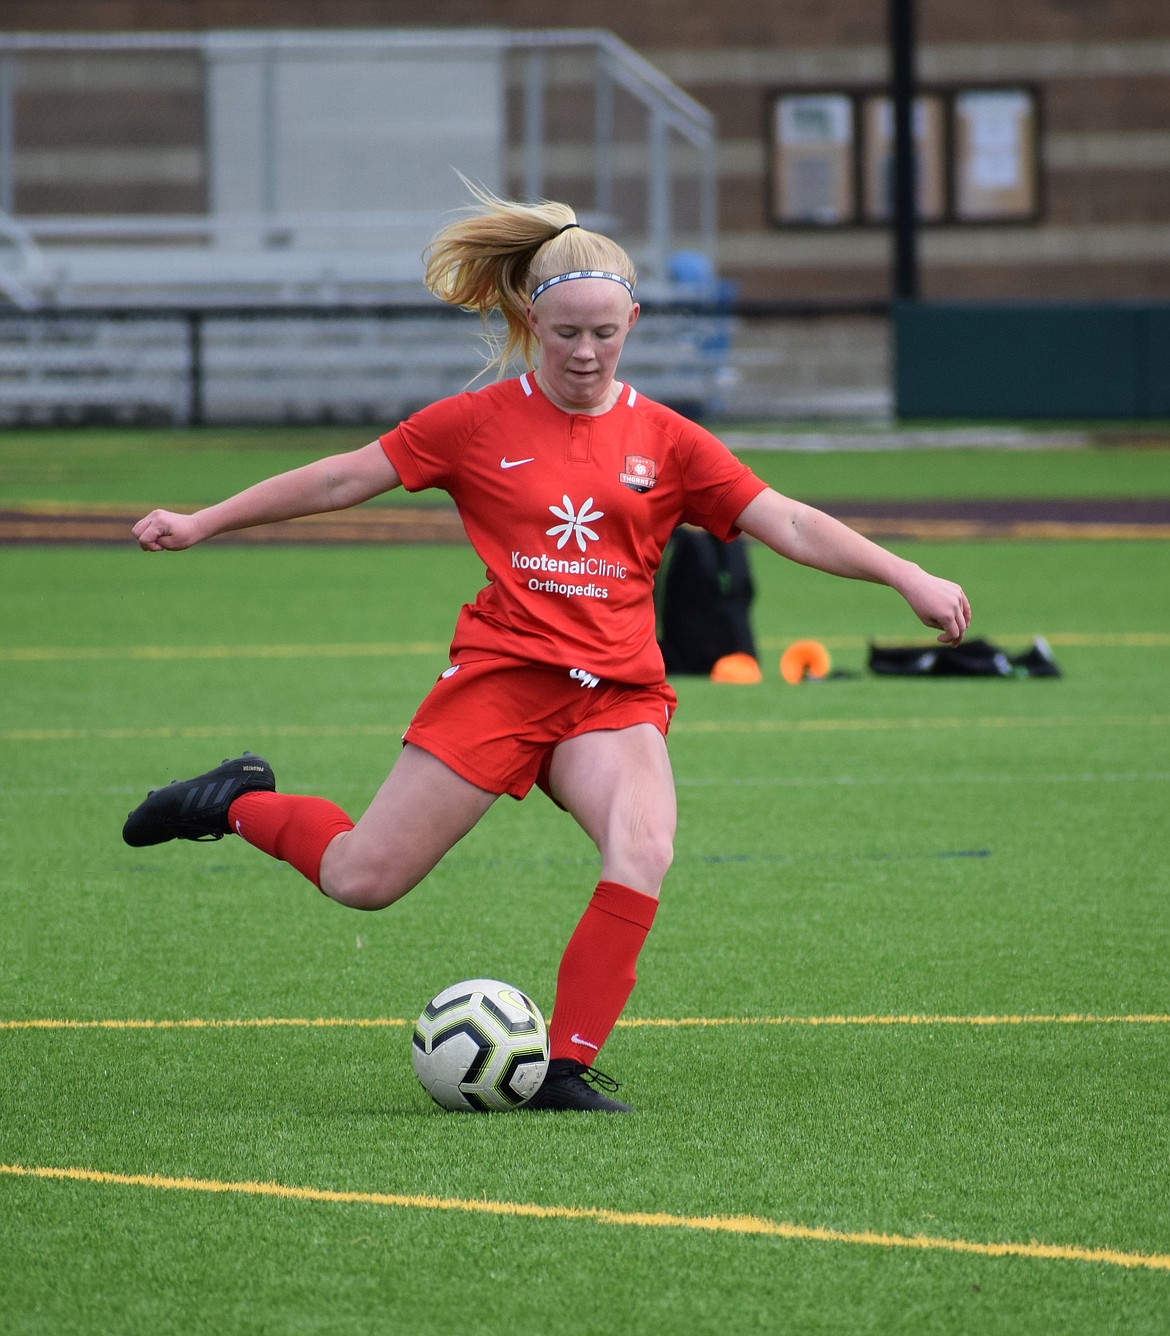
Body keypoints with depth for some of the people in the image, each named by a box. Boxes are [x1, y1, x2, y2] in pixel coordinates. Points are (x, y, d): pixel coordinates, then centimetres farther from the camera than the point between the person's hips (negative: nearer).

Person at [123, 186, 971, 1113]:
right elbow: (343, 480, 7)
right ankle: (242, 805, 27)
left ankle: (567, 1067, -21)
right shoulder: (481, 422, 2)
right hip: (501, 676, -1)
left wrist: (906, 577, -8)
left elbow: (788, 525, 2)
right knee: (363, 880, -4)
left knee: (645, 849, -28)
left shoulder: (664, 441, 6)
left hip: (617, 693, 1)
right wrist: (203, 523, 7)